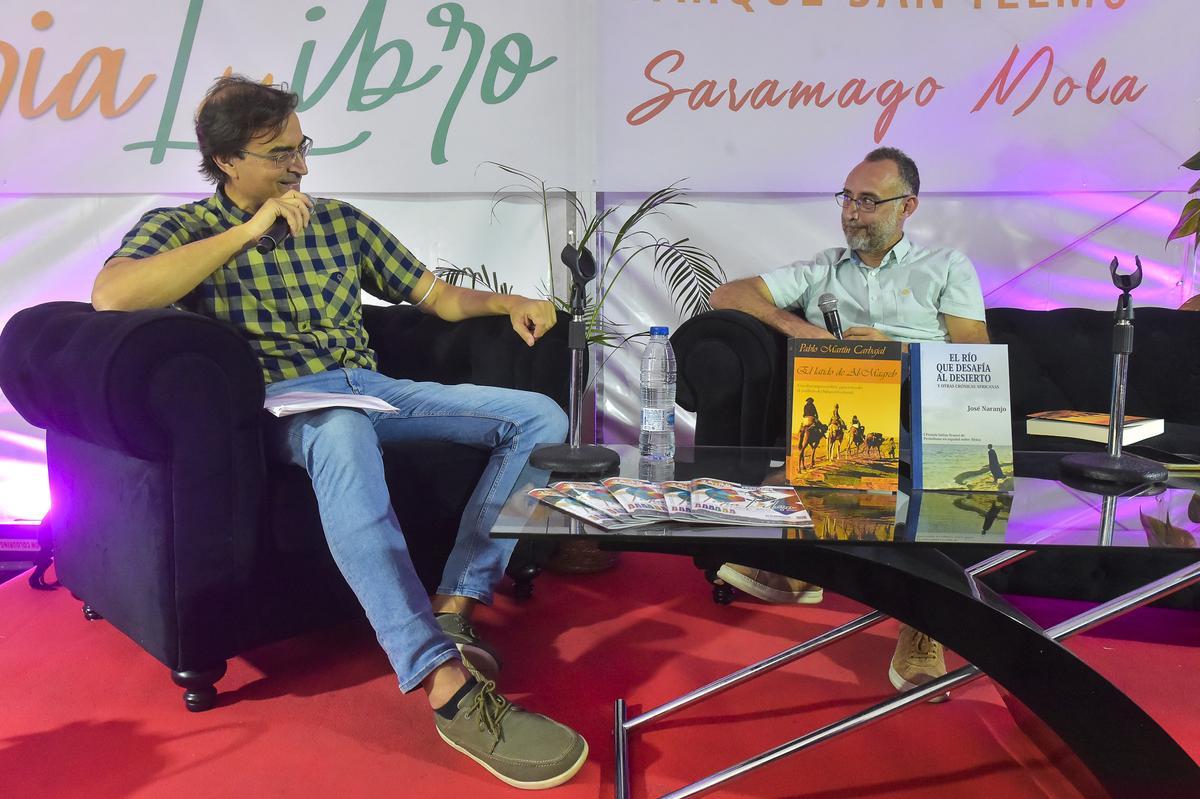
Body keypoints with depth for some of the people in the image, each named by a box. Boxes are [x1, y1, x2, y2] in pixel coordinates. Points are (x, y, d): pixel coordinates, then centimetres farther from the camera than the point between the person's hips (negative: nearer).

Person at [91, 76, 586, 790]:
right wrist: (248, 232, -14)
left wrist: (506, 302, 3)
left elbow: (435, 295, 22)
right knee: (341, 431, -43)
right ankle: (450, 685, -47)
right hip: (280, 399, -5)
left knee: (541, 416, -10)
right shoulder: (179, 228, 9)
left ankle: (454, 610, -18)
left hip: (371, 386, 6)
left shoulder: (341, 221, 21)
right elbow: (110, 295, -14)